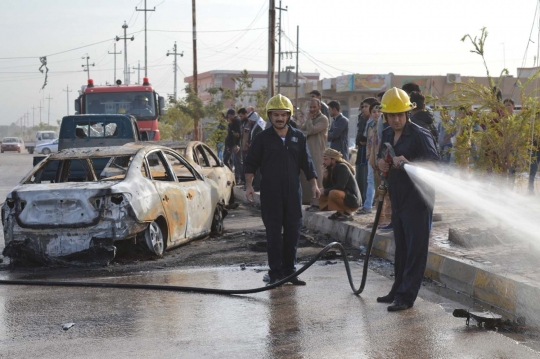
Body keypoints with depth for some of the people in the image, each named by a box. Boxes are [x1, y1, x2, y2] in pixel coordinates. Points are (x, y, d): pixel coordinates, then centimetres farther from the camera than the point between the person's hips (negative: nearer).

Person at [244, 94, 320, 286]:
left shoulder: (298, 137, 9)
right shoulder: (262, 138, 2)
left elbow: (307, 163, 12)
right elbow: (251, 163, 3)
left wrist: (314, 184, 5)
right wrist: (249, 185, -7)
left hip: (293, 193, 3)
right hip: (270, 194, -2)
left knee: (293, 232, 5)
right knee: (273, 233, -1)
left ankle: (289, 271, 14)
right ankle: (275, 272, 5)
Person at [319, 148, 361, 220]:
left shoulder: (342, 167, -16)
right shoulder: (330, 169, 8)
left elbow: (340, 187, -24)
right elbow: (327, 187, 7)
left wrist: (325, 191, -15)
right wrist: (325, 178, -11)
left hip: (352, 200, -9)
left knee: (333, 193, -35)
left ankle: (347, 213, -15)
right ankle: (341, 212, 9)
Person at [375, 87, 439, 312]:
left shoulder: (419, 135, -13)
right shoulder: (387, 135, 11)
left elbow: (434, 161, -23)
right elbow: (381, 156, 27)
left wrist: (407, 161, -35)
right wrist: (381, 162, 3)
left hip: (417, 200, -8)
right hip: (398, 198, 8)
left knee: (416, 249, -4)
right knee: (401, 248, 16)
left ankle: (406, 297, -3)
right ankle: (398, 290, 26)